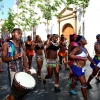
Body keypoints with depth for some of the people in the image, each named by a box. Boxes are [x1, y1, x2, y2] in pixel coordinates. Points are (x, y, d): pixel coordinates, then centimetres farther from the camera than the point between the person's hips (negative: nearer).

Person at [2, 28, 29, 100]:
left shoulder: (22, 45, 9)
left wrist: (26, 69, -6)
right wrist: (13, 57, -26)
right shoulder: (6, 45, -4)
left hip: (21, 70, 4)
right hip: (12, 70, -4)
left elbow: (24, 58, 6)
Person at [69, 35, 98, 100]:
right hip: (77, 68, -8)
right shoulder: (77, 48, -20)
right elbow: (70, 55, -30)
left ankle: (71, 90, 49)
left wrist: (94, 64, 20)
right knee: (84, 82, -4)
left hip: (82, 68, 8)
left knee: (75, 79, 26)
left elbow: (89, 57, 17)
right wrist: (80, 58, -28)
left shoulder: (85, 49, 6)